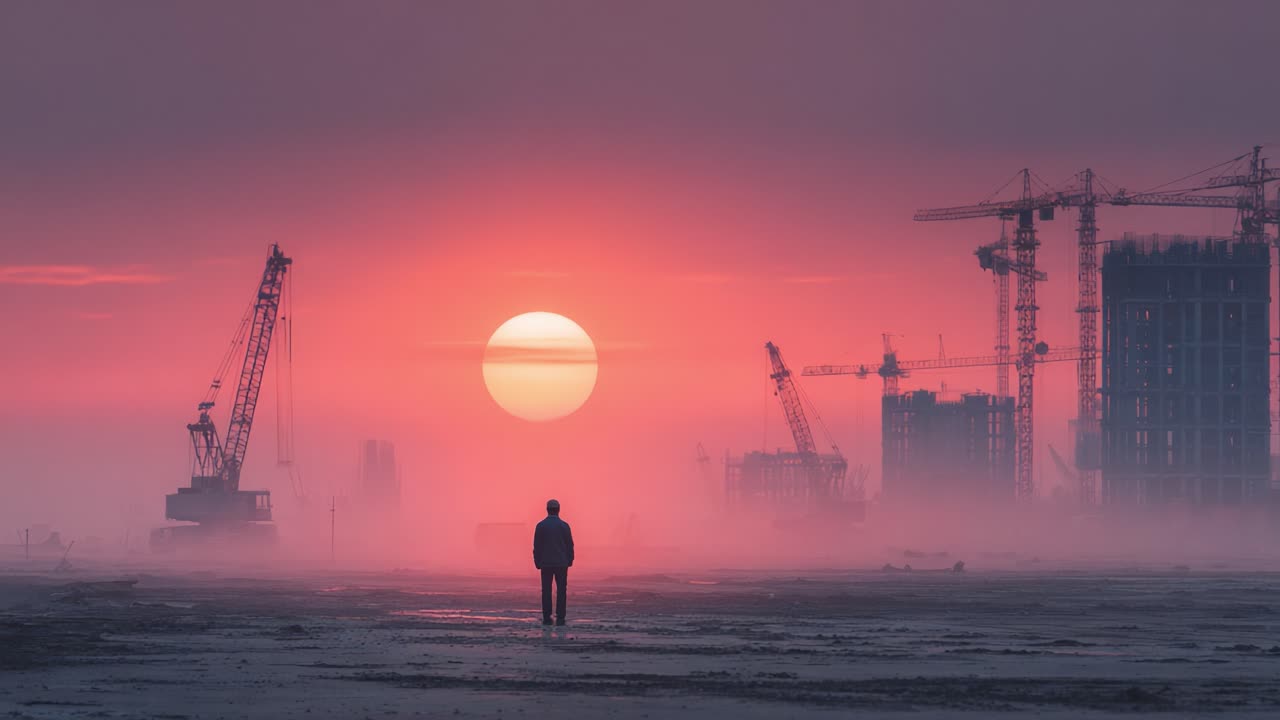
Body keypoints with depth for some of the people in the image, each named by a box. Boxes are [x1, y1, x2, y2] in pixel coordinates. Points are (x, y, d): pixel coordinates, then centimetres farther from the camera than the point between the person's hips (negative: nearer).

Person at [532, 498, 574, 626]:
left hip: (546, 563, 1)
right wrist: (570, 560, 10)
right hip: (561, 563, -1)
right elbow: (570, 545, -1)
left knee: (546, 591, 4)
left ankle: (547, 618, 1)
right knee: (561, 590, 2)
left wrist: (537, 562, 7)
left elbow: (537, 546, -1)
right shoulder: (564, 525, -4)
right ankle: (560, 618, -2)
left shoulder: (541, 526, -3)